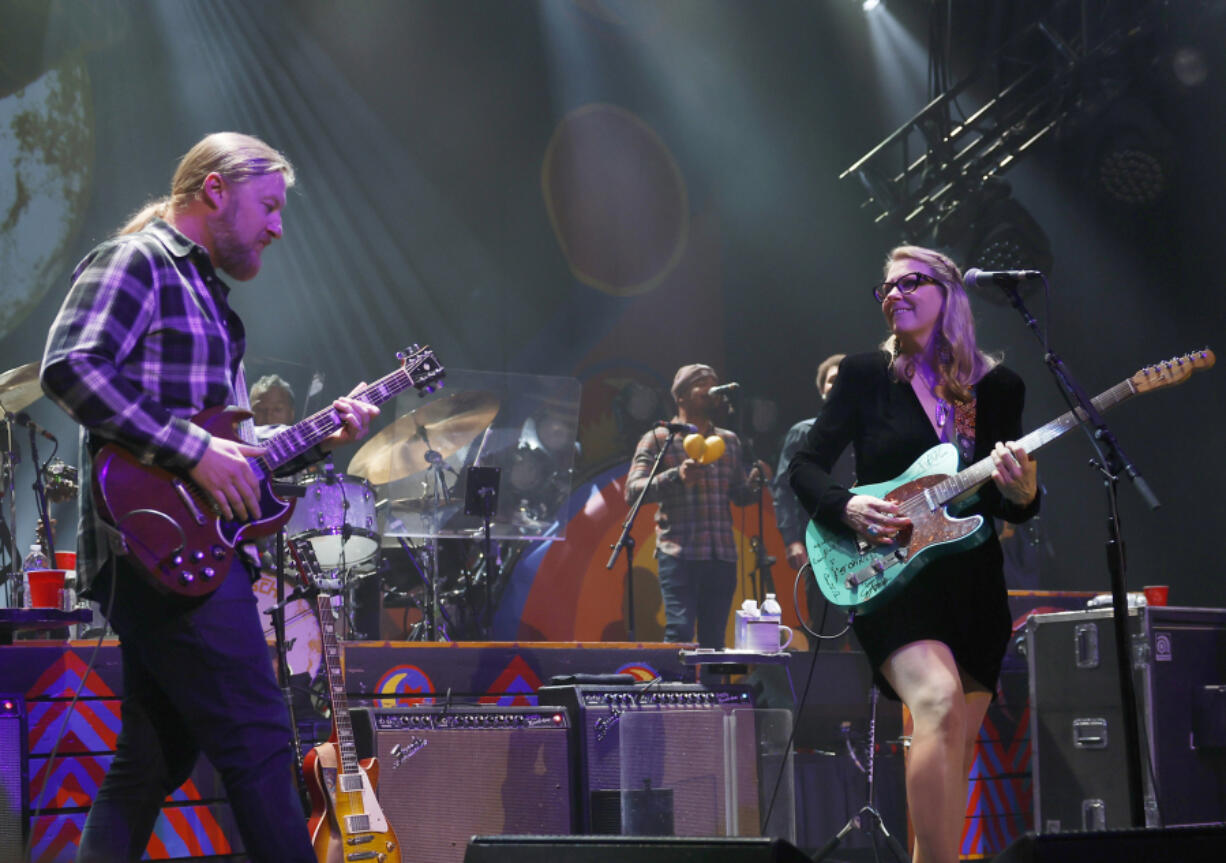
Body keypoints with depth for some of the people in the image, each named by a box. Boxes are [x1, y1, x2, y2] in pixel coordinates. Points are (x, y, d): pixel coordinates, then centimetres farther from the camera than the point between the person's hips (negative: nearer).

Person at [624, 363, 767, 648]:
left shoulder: (729, 441, 20)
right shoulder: (658, 439, 5)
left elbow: (740, 496, 19)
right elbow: (632, 491, -6)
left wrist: (756, 481, -4)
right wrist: (676, 476, -21)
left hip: (722, 555, 5)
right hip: (679, 554, -5)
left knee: (714, 639, 3)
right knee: (679, 631, -15)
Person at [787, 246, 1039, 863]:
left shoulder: (996, 387, 8)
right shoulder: (865, 374, 3)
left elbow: (1015, 509, 9)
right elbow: (805, 465, 3)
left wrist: (1021, 494, -14)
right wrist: (846, 508, -16)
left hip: (973, 584, 4)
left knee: (952, 759, 5)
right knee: (940, 702, -29)